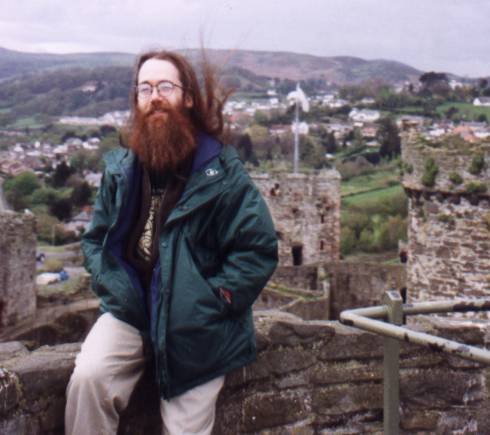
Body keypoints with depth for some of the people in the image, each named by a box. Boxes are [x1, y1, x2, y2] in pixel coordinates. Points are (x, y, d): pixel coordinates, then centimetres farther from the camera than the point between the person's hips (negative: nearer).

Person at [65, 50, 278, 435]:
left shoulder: (222, 171, -6)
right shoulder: (121, 168, 5)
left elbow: (260, 248, -8)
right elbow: (96, 238, 12)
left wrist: (210, 301, -14)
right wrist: (114, 288, -4)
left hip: (196, 326, -2)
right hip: (131, 309, 2)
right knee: (87, 379, -22)